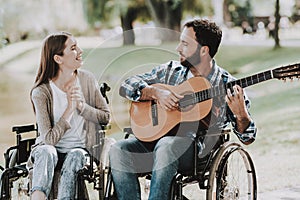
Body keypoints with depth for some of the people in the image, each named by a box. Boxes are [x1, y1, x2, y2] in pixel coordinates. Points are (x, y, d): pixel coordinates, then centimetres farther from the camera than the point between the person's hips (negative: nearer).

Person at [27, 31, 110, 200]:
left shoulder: (87, 80, 0)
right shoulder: (41, 92, -11)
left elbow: (106, 117, 3)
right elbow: (49, 138, -16)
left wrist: (82, 106, -13)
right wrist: (69, 110, -21)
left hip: (79, 149, 2)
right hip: (51, 147, -2)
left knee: (74, 157, -34)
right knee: (46, 152, -36)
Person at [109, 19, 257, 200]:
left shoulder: (227, 85, 4)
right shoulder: (170, 70, 15)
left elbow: (247, 138, 3)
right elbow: (127, 86, 12)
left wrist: (240, 114, -19)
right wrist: (156, 92, -6)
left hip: (195, 147, -4)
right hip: (156, 138, 4)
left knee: (166, 146, -37)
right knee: (119, 151, -24)